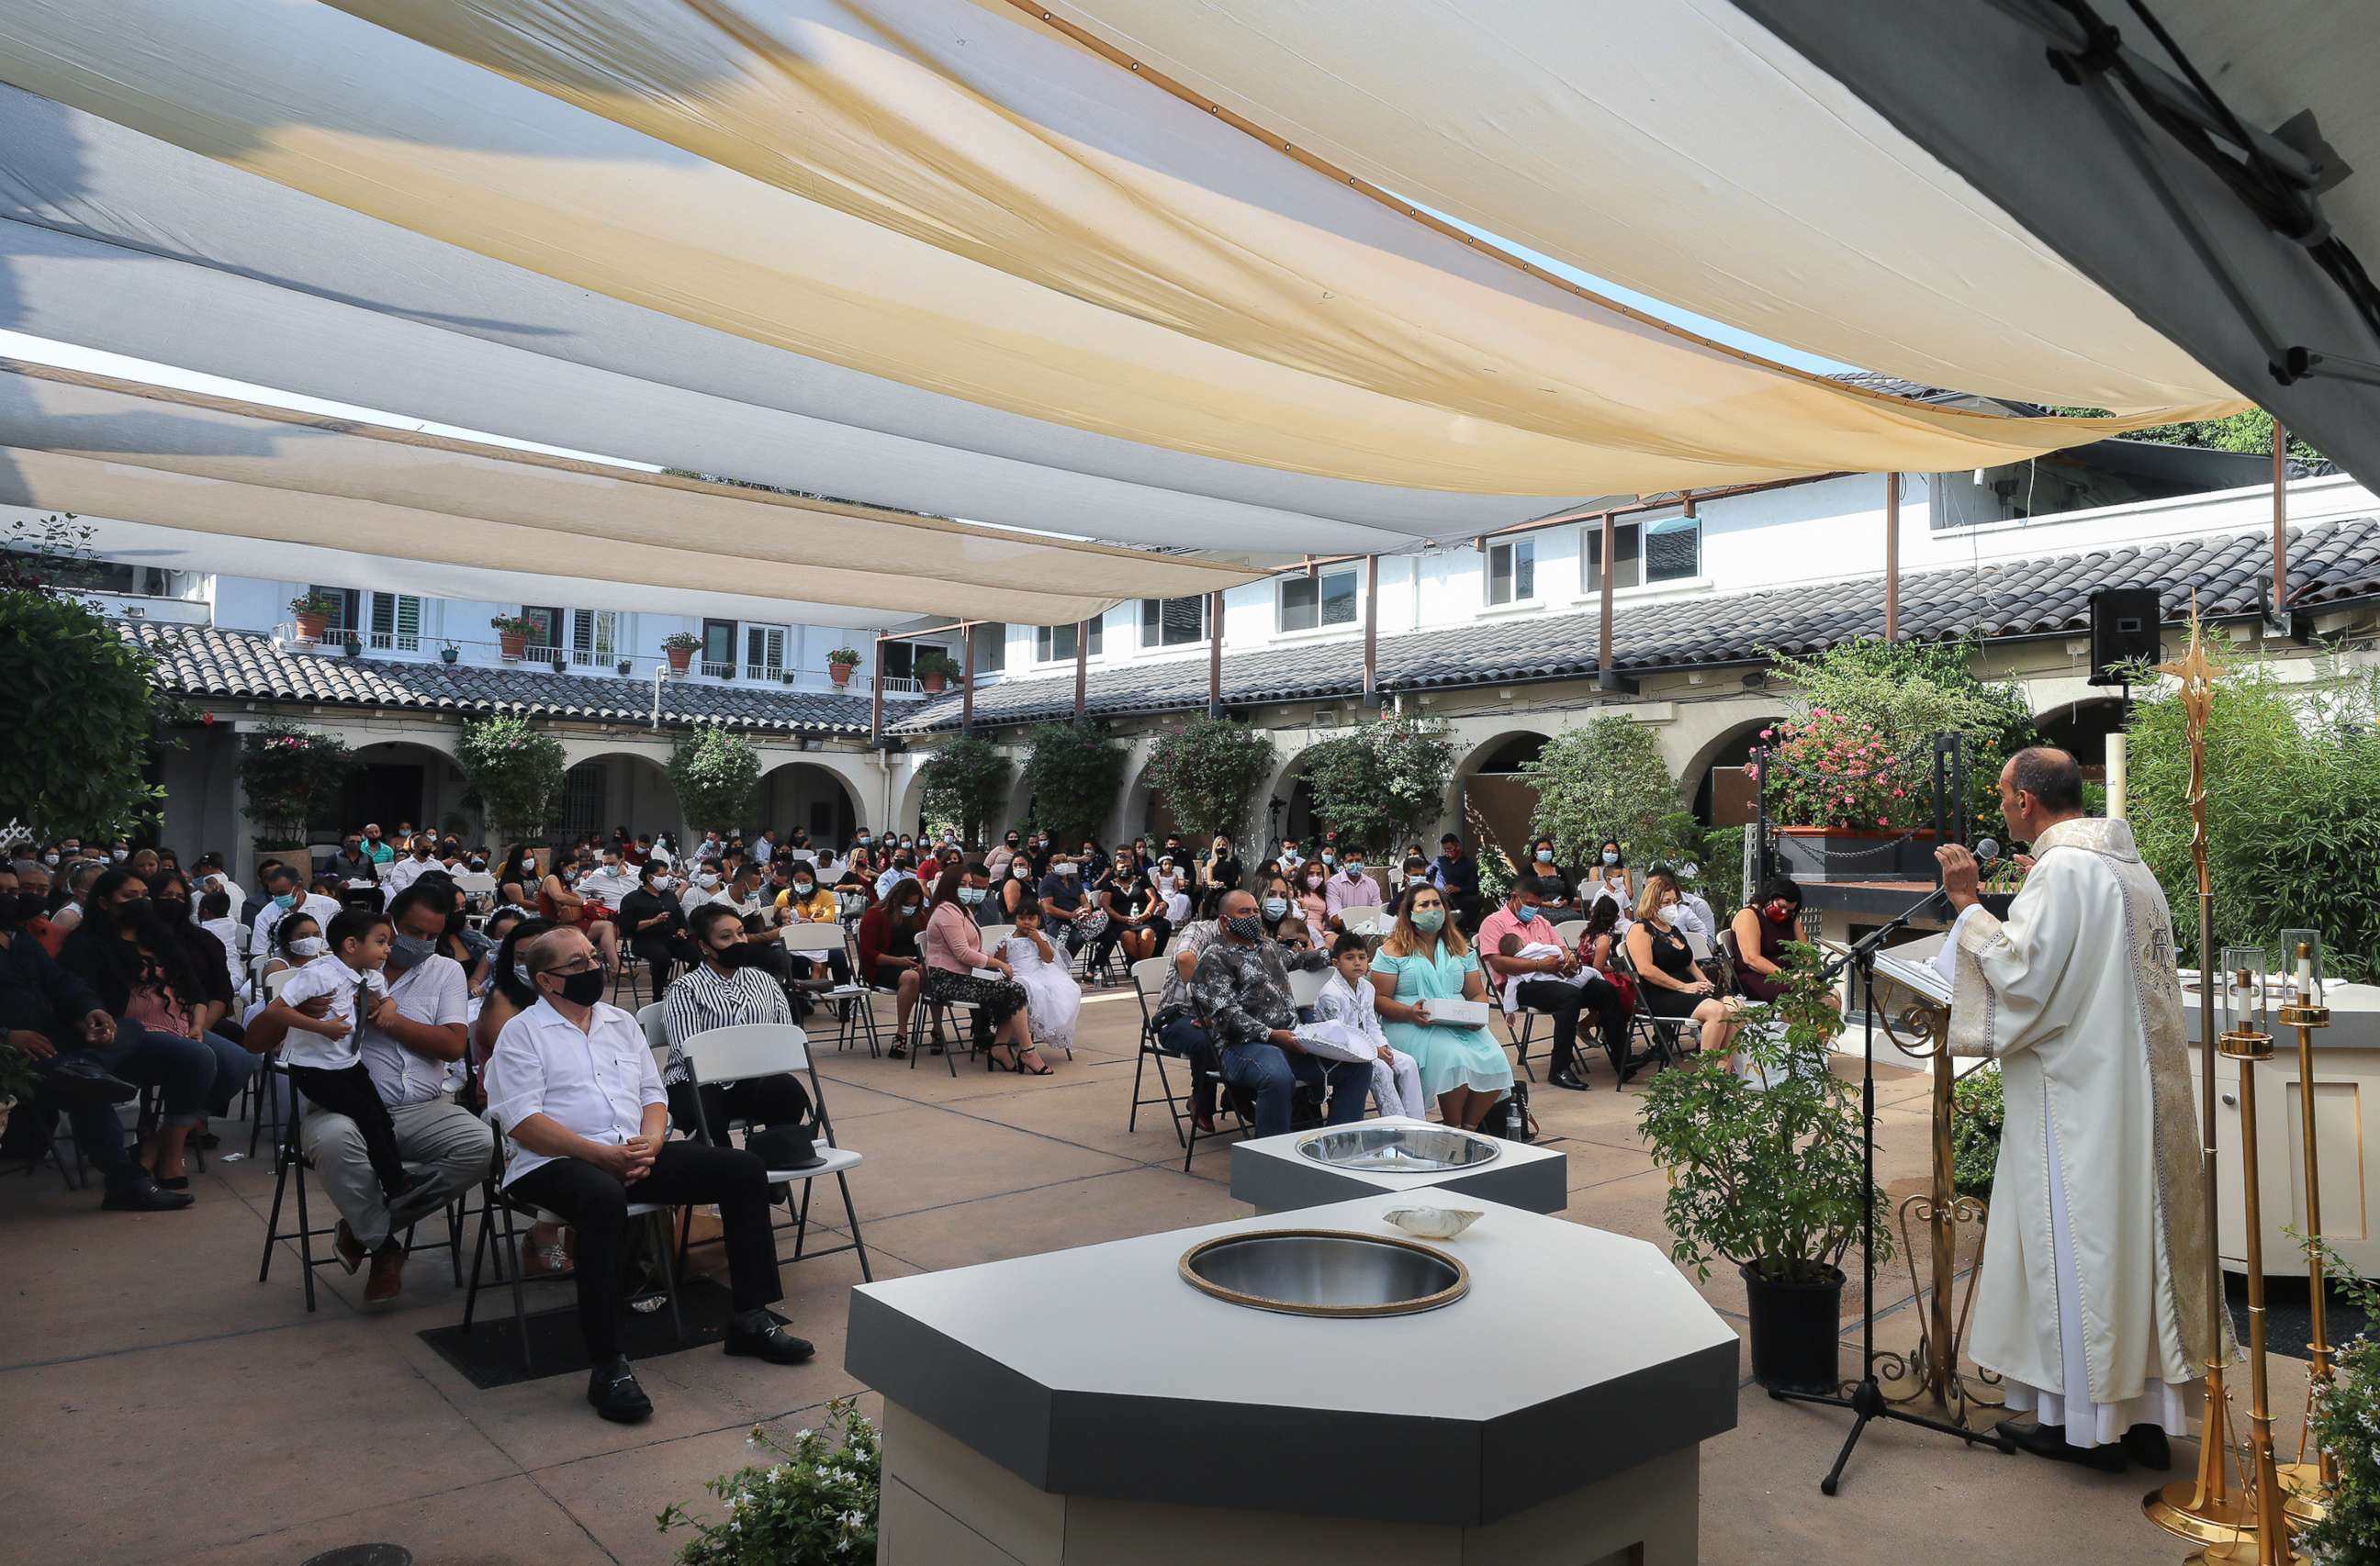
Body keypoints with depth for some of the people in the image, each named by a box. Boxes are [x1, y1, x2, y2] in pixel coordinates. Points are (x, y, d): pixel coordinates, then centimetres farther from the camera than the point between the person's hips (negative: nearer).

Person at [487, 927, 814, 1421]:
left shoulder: (622, 1023, 21)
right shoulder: (522, 1034, 2)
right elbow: (522, 1122, -10)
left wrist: (649, 1145, -6)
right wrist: (604, 1155, -18)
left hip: (637, 1154, 6)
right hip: (556, 1163, -6)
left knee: (745, 1170, -9)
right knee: (604, 1198, -41)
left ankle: (750, 1319, -3)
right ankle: (608, 1366, -35)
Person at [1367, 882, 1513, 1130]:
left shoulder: (1460, 949, 18)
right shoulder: (1393, 951, 2)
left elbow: (1477, 994, 18)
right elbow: (1378, 998, -3)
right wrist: (1410, 1013, -21)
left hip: (1461, 1025, 5)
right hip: (1410, 1026, -5)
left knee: (1494, 1062, -22)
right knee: (1454, 1058, -32)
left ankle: (1469, 1128, -3)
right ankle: (1453, 1130, -10)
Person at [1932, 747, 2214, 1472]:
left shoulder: (2061, 870, -16)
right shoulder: (2130, 865, 13)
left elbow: (2021, 973, -19)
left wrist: (1969, 903, -14)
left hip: (2081, 1098, -9)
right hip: (2143, 1093, 9)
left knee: (2079, 1245, 1)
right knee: (2135, 1234, 13)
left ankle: (2085, 1420, 11)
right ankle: (2147, 1414, 21)